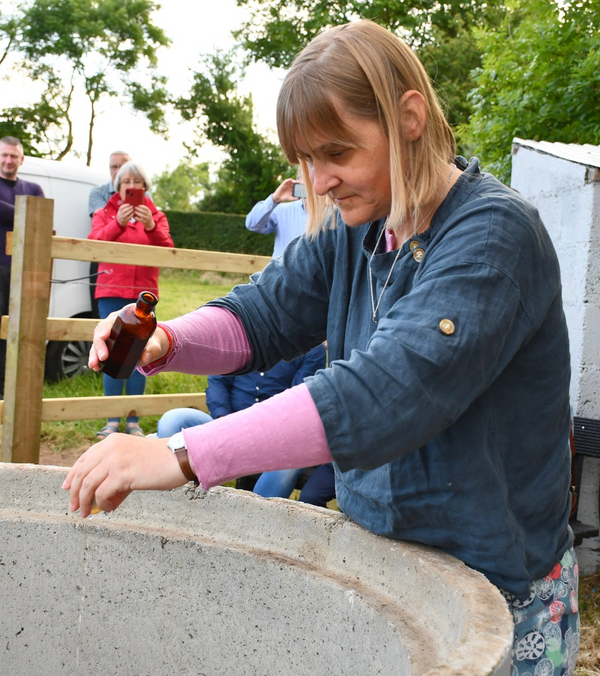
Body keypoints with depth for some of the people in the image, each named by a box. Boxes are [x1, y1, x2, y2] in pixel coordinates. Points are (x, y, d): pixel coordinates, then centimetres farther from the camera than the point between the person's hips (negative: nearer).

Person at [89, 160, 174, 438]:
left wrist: (151, 226, -20)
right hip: (112, 292, 0)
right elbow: (94, 244, -7)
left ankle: (133, 421, 3)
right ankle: (112, 420, 0)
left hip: (143, 294, 1)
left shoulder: (156, 216, 12)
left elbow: (167, 250, -3)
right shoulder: (105, 214, 11)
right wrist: (118, 223, -23)